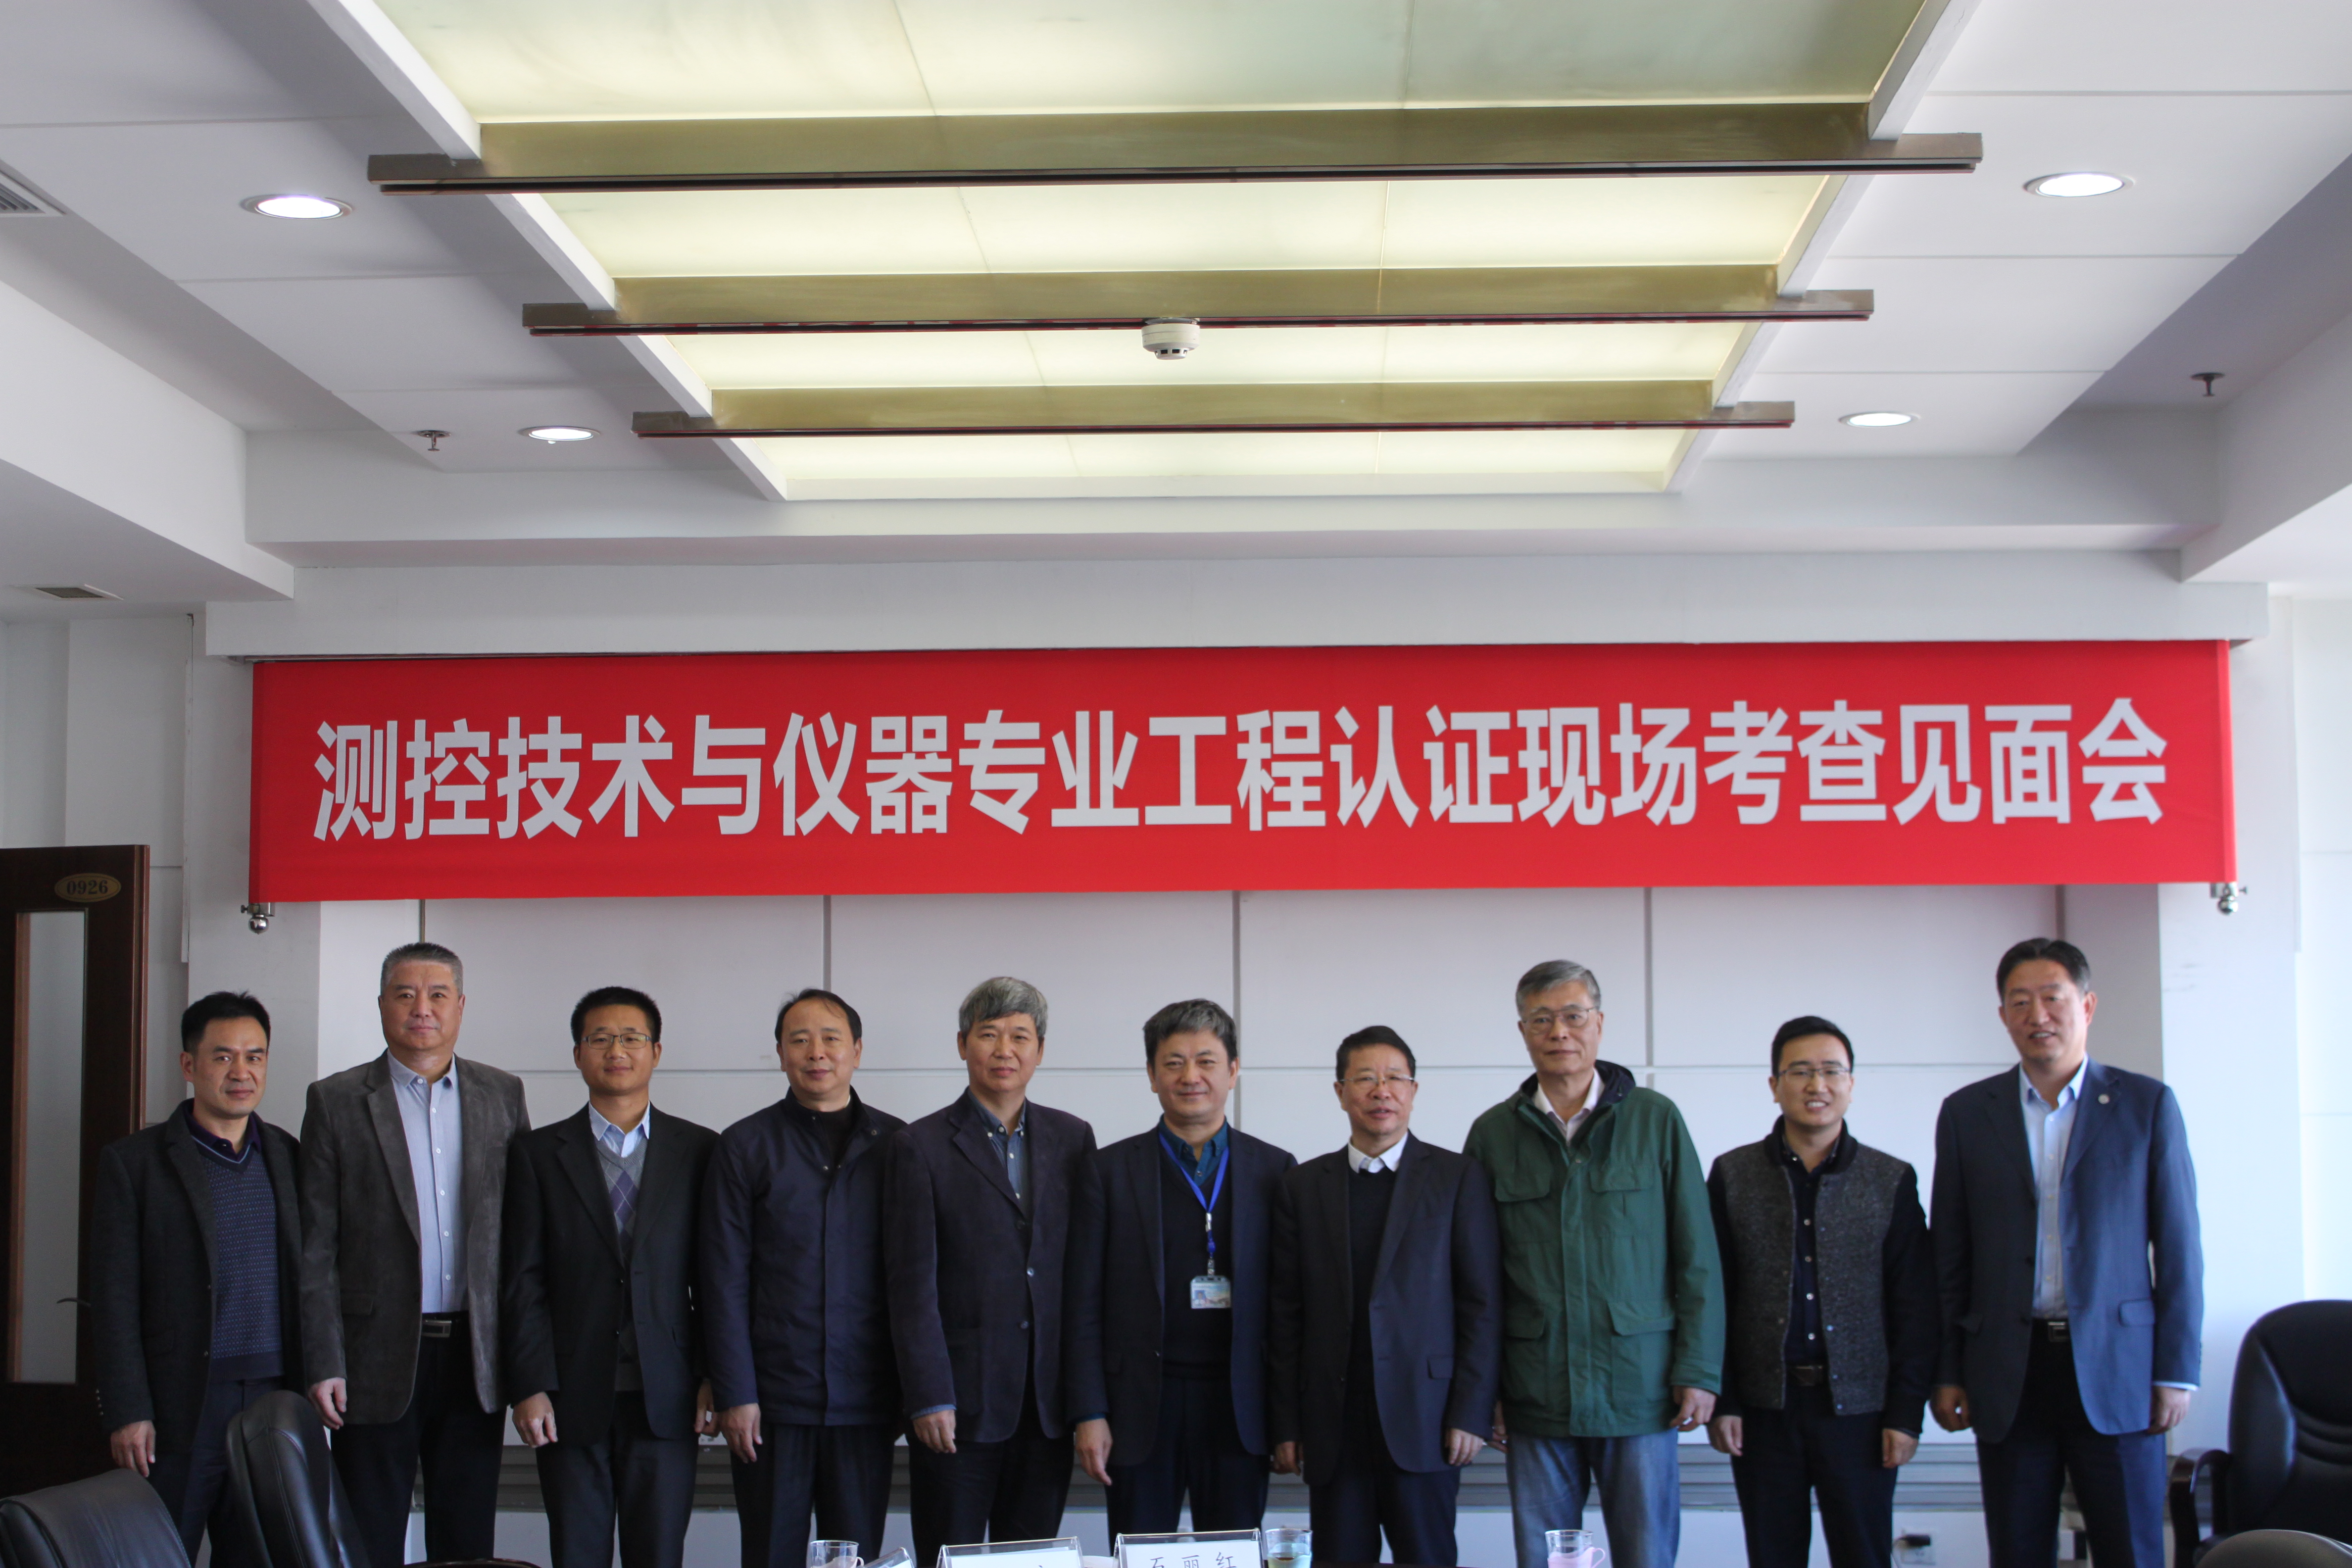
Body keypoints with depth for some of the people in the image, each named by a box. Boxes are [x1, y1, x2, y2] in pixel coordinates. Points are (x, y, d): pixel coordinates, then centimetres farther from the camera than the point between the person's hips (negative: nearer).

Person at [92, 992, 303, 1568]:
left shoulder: (290, 1158, 12)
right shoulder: (133, 1162, 0)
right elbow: (114, 1298, -3)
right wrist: (126, 1412, -9)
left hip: (275, 1404, 3)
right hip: (178, 1411, -3)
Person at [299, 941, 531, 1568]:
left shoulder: (502, 1094, 8)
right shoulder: (336, 1101, 1)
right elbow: (316, 1249, -2)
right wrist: (323, 1364, -8)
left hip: (475, 1358, 2)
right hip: (379, 1360, -2)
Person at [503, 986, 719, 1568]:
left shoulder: (698, 1150, 8)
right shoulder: (537, 1153, 8)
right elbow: (524, 1281, 3)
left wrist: (714, 1377, -1)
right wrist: (531, 1388, -5)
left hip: (666, 1399, 0)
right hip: (573, 1400, 0)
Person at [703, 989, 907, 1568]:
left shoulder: (894, 1145, 6)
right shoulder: (744, 1146, 3)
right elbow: (725, 1282, 0)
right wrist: (734, 1394, -6)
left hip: (865, 1404, 1)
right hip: (772, 1402, -1)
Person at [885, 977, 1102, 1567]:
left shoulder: (1072, 1138, 10)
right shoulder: (920, 1146, -1)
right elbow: (913, 1285, -5)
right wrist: (929, 1399, -11)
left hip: (1048, 1402, 3)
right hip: (959, 1398, -3)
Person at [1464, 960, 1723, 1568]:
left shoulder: (1656, 1119, 3)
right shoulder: (1494, 1134, 6)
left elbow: (1697, 1258, 3)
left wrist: (1700, 1370, -3)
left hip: (1640, 1390, -1)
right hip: (1535, 1400, 1)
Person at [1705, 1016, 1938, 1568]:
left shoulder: (1892, 1181, 4)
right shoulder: (1733, 1176, 5)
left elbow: (1916, 1310, 3)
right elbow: (1712, 1297, 4)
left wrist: (1907, 1412, -3)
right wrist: (1720, 1402, -2)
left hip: (1859, 1407, 0)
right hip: (1764, 1410, 0)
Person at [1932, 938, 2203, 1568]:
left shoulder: (2147, 1104, 4)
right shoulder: (1967, 1113, 8)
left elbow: (2178, 1246, 3)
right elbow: (1949, 1255, 9)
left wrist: (2177, 1370, -2)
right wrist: (1947, 1372, 5)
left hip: (2115, 1371, -1)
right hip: (2009, 1374, 2)